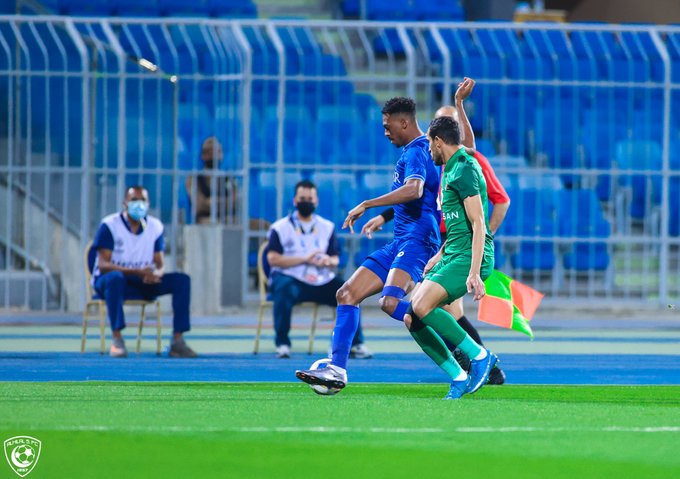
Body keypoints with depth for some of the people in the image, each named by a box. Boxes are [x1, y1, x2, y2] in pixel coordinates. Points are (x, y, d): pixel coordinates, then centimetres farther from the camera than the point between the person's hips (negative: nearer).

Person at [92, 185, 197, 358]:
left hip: (143, 284, 5)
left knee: (181, 280, -13)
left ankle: (177, 341, -17)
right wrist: (137, 271, -31)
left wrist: (156, 273, -23)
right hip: (106, 281, -5)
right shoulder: (109, 225, -11)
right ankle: (116, 339, -39)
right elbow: (103, 264, -19)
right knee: (115, 277, -41)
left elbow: (160, 265, 5)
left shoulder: (155, 226, 4)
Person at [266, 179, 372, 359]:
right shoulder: (280, 228, 3)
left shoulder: (327, 227, 15)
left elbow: (335, 260, 11)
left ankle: (356, 344, -8)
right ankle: (282, 343, -30)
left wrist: (329, 262, -15)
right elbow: (273, 259, -10)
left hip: (321, 282, 4)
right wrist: (304, 259, -19)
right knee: (284, 290, -38)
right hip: (291, 279, -4)